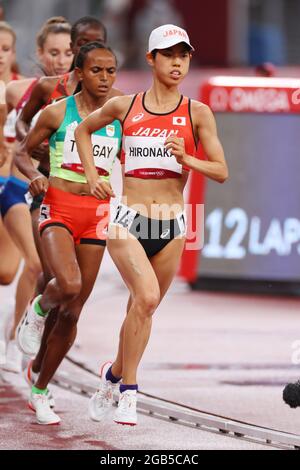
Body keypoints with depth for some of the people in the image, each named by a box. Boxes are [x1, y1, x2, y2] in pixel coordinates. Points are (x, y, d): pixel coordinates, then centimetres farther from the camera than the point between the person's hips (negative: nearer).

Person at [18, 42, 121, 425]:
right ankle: (38, 309, 8)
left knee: (72, 312, 2)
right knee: (69, 284, -29)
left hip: (97, 214, 3)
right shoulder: (57, 113, 1)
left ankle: (40, 390, 17)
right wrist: (34, 175, -11)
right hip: (58, 208, -3)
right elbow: (23, 153, 10)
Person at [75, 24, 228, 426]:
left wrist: (186, 160, -19)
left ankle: (113, 375, 35)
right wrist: (92, 176, 10)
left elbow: (221, 171, -1)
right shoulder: (124, 106, 5)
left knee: (142, 310, 10)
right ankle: (128, 392, -14)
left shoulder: (198, 114, 2)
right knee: (146, 295, -23)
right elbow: (83, 130, 23)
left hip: (171, 226, 2)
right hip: (127, 221, -2)